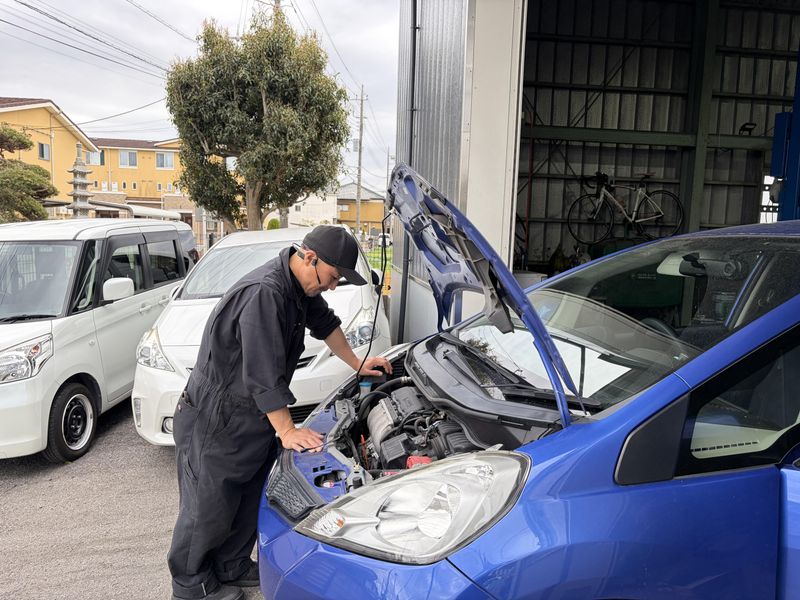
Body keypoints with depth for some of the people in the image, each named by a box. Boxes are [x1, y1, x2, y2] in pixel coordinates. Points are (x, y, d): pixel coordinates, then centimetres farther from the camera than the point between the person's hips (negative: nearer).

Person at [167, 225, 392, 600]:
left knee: (250, 496, 16)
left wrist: (356, 364, 24)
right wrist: (287, 431, -23)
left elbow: (325, 323, 19)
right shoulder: (264, 293, -30)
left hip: (253, 416, 9)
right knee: (209, 504, 7)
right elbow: (264, 374, -30)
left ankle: (233, 569, 34)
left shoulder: (300, 286, 0)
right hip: (215, 419, -9)